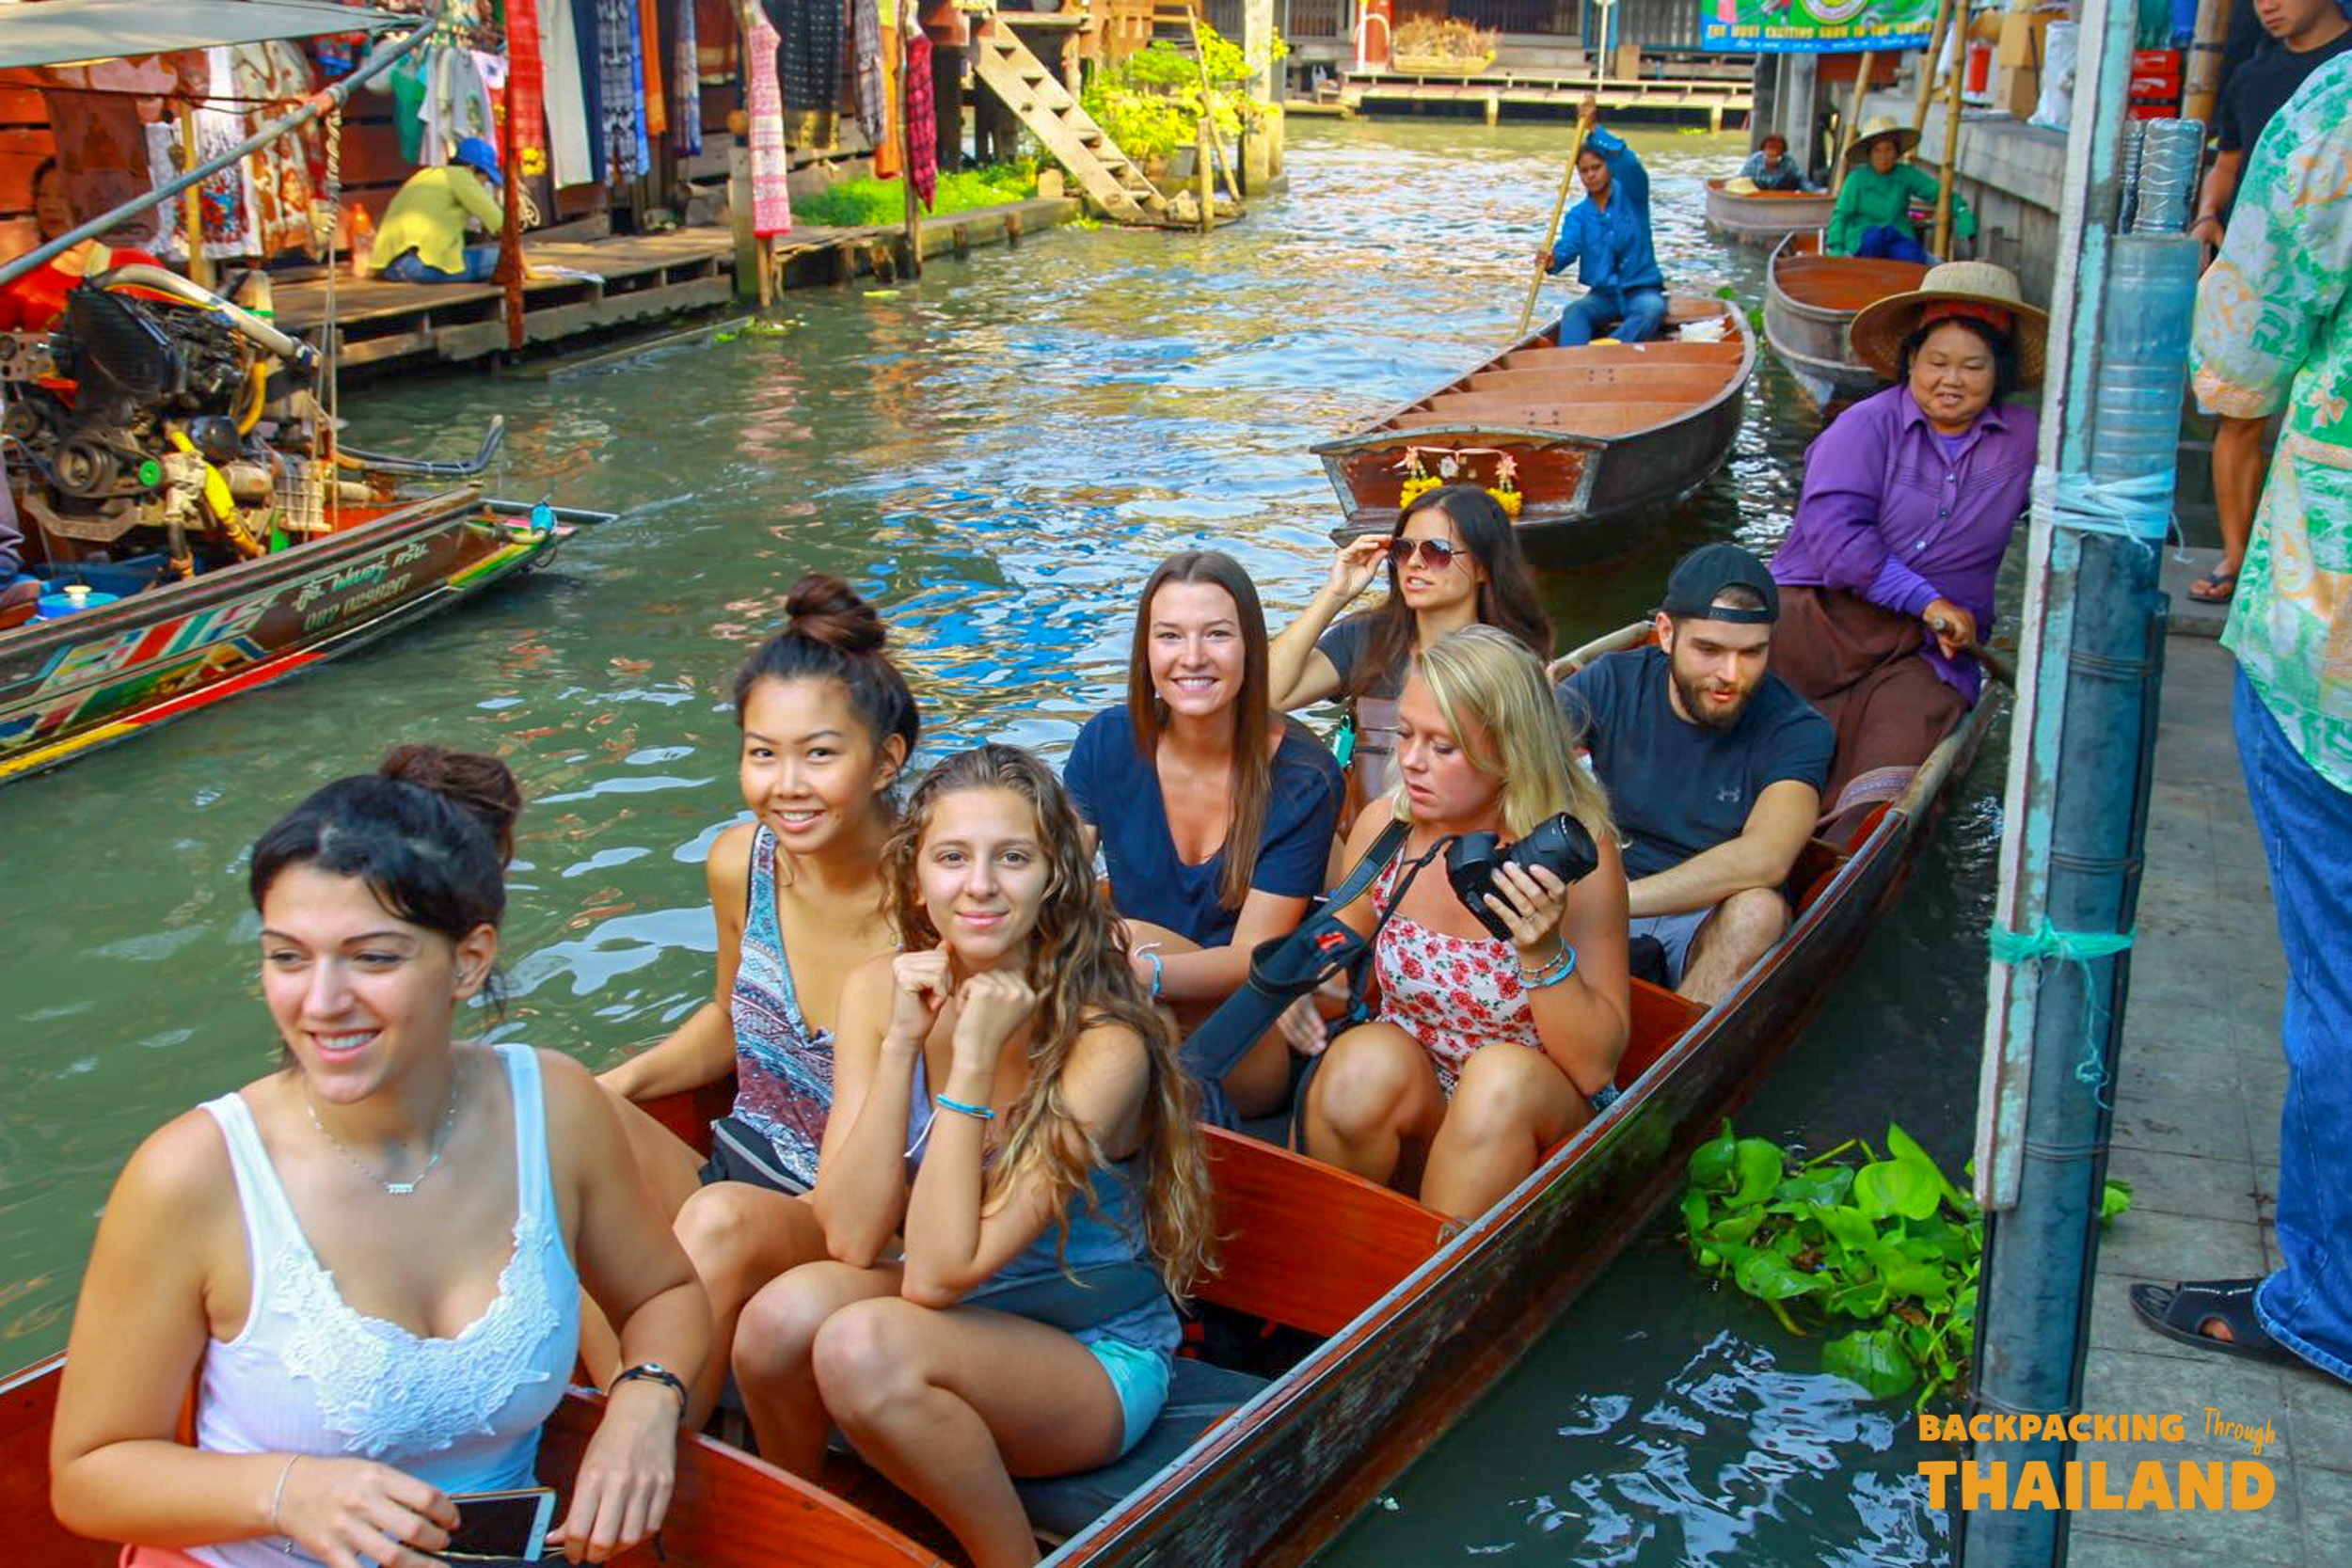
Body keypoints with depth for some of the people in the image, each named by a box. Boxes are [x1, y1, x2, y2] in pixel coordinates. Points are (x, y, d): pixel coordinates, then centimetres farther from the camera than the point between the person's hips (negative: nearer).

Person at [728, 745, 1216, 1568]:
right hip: (955, 1318, 5)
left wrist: (975, 1061, -29)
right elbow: (853, 1239, -16)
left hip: (1095, 1360, -4)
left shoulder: (1104, 1046, -24)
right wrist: (901, 1044, -24)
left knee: (864, 1346, -30)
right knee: (785, 1311, -25)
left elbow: (938, 1274, -25)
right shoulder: (880, 993, -8)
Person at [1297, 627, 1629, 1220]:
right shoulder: (1383, 826, -5)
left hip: (1530, 1124, -2)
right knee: (1367, 1062, -29)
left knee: (1503, 1077, -33)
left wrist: (1544, 952, -29)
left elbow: (1596, 1067, -13)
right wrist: (1307, 986, -12)